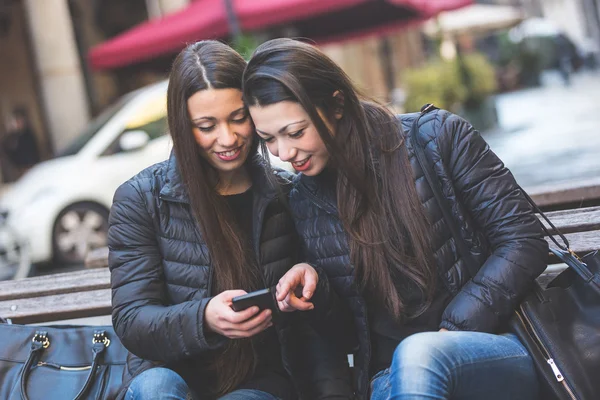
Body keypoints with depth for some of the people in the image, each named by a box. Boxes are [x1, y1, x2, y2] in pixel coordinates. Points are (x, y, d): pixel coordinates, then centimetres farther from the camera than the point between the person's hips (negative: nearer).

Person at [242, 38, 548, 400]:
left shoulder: (436, 136, -4)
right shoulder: (304, 199, 8)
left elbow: (524, 240, -6)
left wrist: (455, 331, -13)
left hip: (501, 348, -2)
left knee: (416, 356, -34)